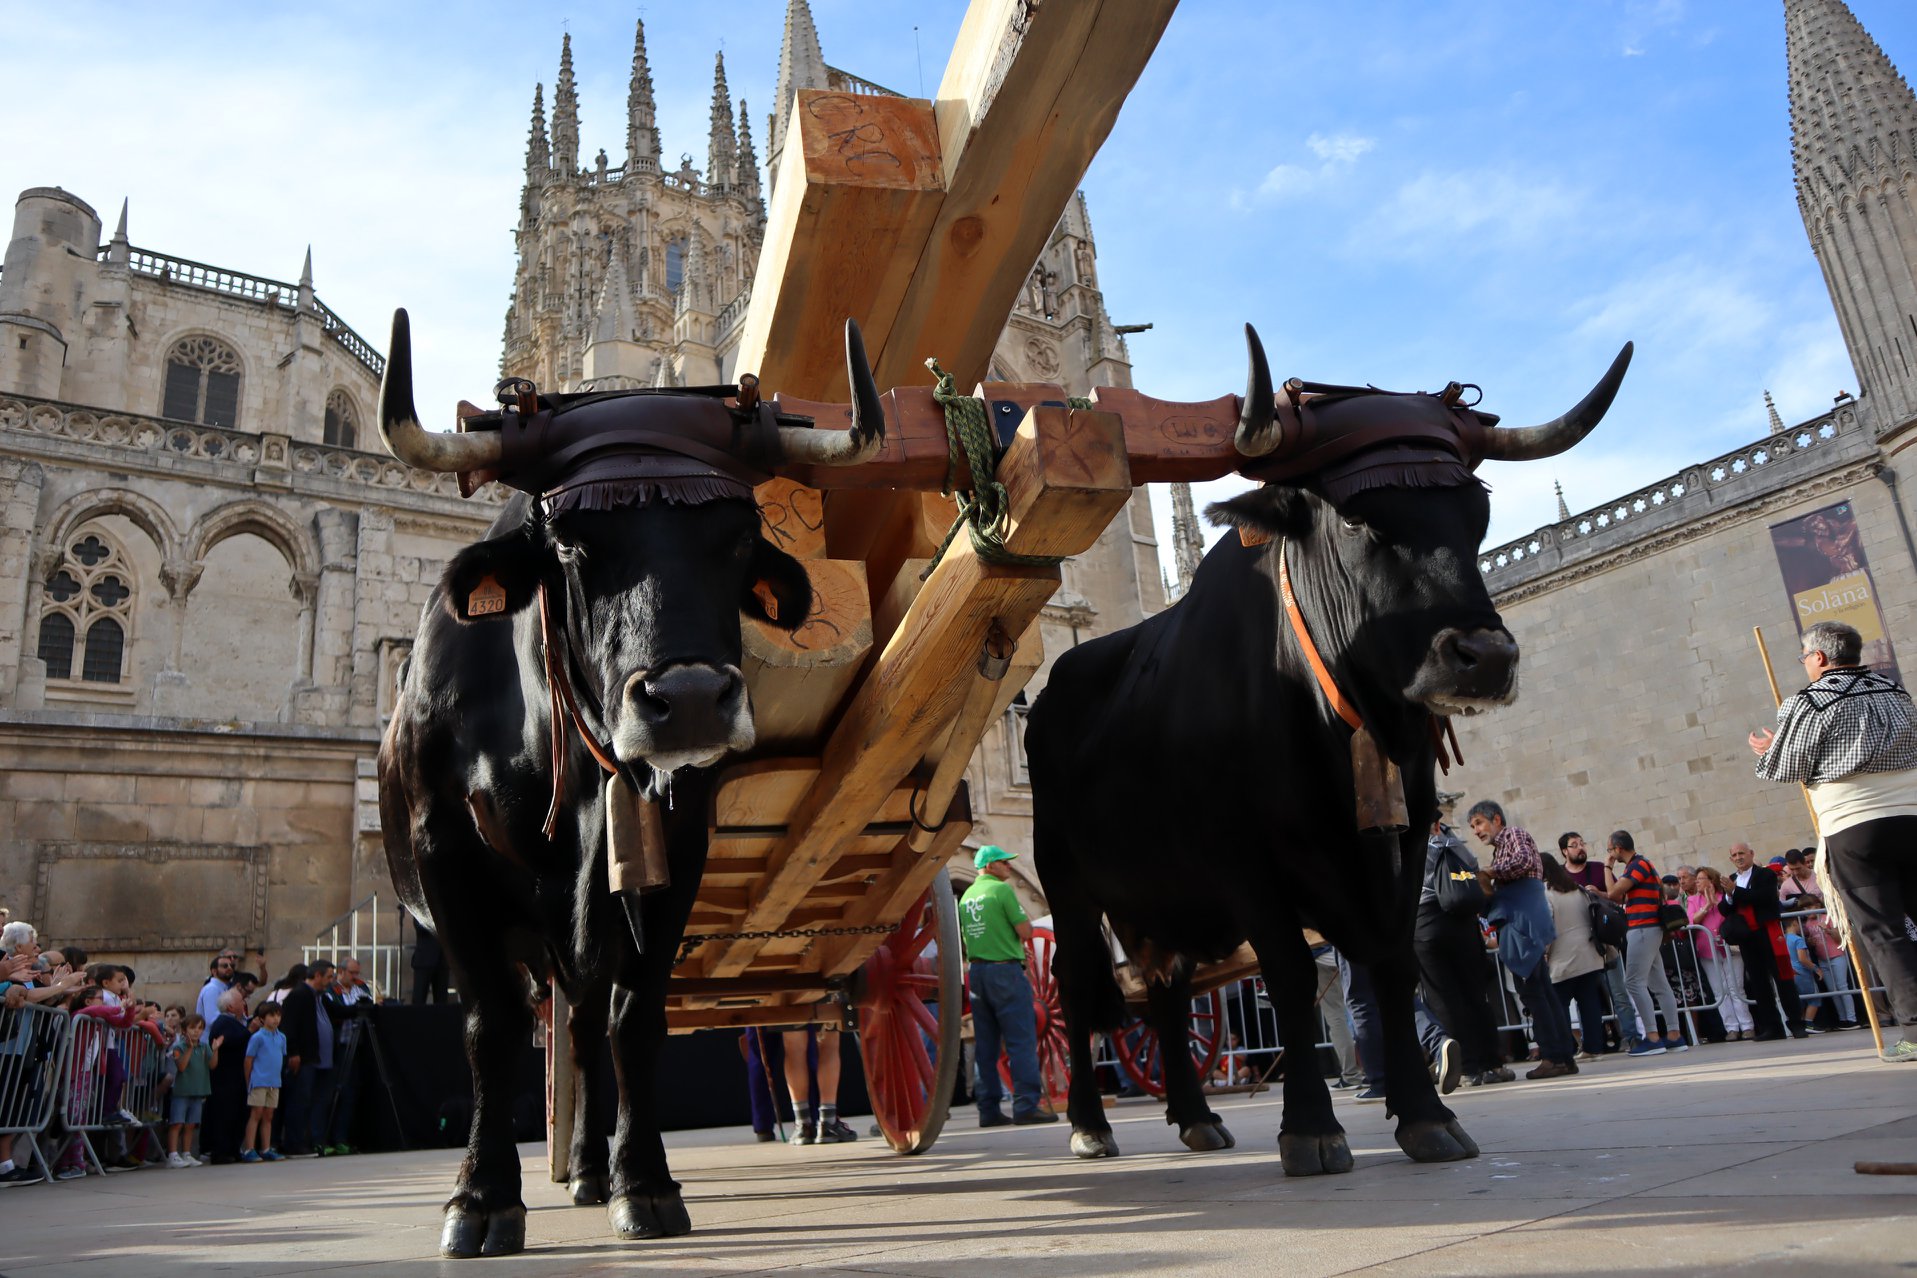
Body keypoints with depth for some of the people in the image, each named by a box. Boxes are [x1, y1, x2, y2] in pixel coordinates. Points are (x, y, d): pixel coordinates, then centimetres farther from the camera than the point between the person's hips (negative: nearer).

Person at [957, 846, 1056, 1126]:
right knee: (1021, 1040, -4)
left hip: (976, 972, 8)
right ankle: (1026, 1105, -7)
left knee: (986, 1044, 9)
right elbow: (1025, 931, -12)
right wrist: (1023, 917, 9)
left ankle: (989, 1109, 10)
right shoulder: (1002, 889, -9)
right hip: (1005, 970, -7)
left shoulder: (966, 896, 14)